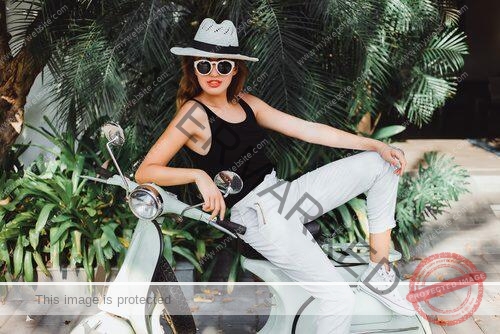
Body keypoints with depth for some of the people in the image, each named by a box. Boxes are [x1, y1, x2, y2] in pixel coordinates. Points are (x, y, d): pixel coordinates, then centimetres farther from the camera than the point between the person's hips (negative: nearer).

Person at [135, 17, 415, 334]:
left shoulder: (247, 103, 9)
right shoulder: (193, 112, -10)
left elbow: (307, 129, 7)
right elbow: (145, 172, -14)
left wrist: (376, 144, 3)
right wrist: (199, 174, -29)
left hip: (285, 193, 8)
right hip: (257, 217, -8)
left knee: (381, 164, 4)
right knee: (340, 301, -18)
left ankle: (379, 274, 7)